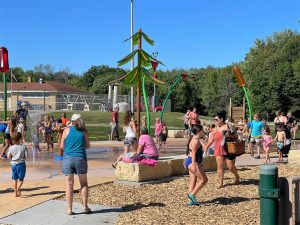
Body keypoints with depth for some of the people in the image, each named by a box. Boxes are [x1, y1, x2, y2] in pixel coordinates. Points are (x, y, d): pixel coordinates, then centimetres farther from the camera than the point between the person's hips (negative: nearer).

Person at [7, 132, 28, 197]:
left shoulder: (11, 148, -3)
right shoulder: (23, 147, -10)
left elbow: (8, 156, -1)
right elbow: (26, 156, -11)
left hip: (14, 164, 3)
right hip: (21, 164, -3)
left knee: (15, 179, 13)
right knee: (21, 179, 6)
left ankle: (16, 193, 14)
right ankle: (18, 188, -21)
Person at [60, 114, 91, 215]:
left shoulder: (67, 130, 1)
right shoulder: (83, 131, 2)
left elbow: (62, 146, 4)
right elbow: (87, 146, 10)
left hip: (68, 158, 0)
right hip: (80, 158, 0)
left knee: (69, 185, 5)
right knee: (84, 184, 14)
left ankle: (69, 209, 6)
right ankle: (85, 207, 15)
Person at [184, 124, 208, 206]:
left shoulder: (195, 139, 17)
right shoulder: (196, 140, -14)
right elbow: (193, 153, -21)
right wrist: (194, 165, -25)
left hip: (191, 162, 11)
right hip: (192, 162, -11)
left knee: (193, 181, 11)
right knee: (204, 179, -6)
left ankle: (192, 200, 14)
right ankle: (192, 194, -4)